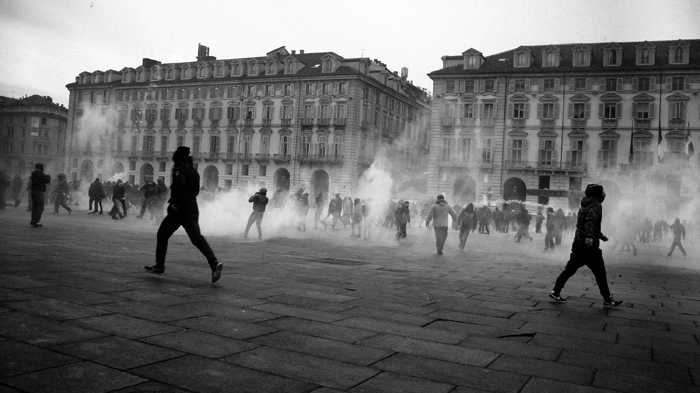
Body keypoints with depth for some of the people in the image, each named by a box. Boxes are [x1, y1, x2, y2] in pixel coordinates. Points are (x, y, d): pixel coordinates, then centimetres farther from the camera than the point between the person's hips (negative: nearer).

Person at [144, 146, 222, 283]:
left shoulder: (178, 171, -8)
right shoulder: (194, 172, 15)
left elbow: (180, 185, -27)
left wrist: (175, 203, -17)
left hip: (178, 210, -6)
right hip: (193, 210, 6)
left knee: (162, 235, 12)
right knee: (197, 238, 1)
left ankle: (159, 266, 16)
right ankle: (214, 262, -19)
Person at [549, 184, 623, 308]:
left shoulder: (584, 206, 19)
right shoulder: (596, 205, -10)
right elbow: (591, 220, -27)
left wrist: (600, 236, 39)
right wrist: (589, 237, -40)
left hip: (578, 244, 9)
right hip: (589, 246, -9)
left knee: (570, 269, 9)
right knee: (600, 273, 2)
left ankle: (555, 292, 6)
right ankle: (607, 300, 9)